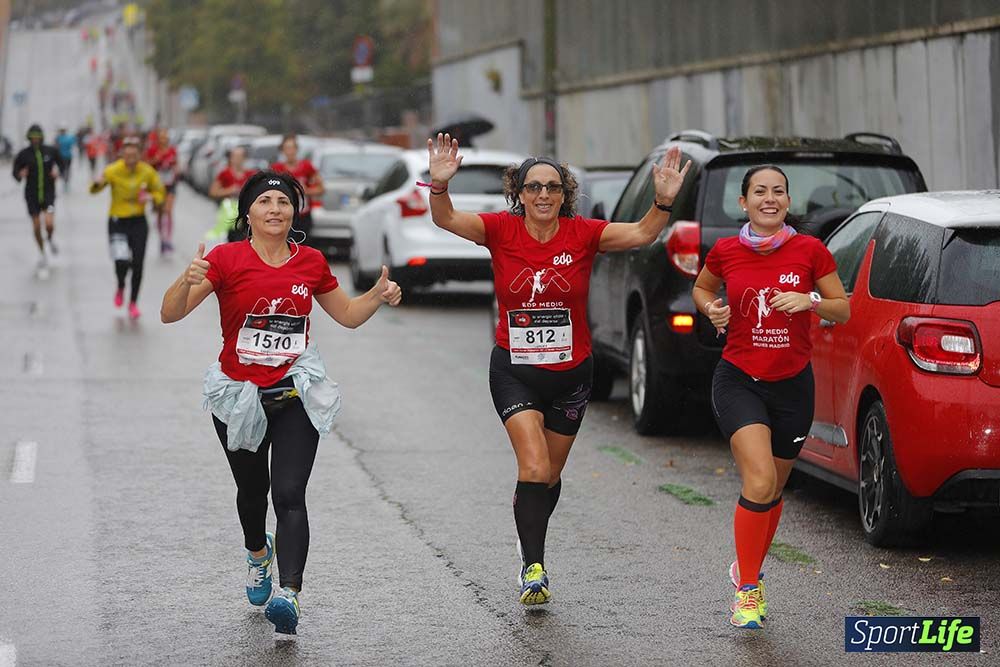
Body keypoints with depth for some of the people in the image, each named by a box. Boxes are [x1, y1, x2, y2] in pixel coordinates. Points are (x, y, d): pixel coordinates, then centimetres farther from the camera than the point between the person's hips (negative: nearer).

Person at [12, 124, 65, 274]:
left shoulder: (51, 151, -4)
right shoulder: (23, 155, -7)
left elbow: (60, 162, 14)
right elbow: (15, 173, -1)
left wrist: (57, 170, -7)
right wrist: (20, 175, -24)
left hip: (49, 194, 0)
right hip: (32, 195, 0)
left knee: (49, 224, -17)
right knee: (37, 228, 5)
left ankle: (50, 239, 19)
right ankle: (43, 256, 25)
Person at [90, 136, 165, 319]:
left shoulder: (147, 172, -6)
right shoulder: (113, 170, -14)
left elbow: (160, 192, 7)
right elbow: (94, 190, -17)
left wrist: (151, 198, -15)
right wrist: (98, 183, -41)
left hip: (139, 222, 2)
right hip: (118, 222, -2)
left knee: (137, 265, -1)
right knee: (122, 262, -15)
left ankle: (133, 303, 20)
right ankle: (120, 288, 20)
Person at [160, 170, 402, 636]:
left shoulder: (311, 262, 2)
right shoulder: (227, 259, -9)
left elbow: (348, 314, 17)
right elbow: (170, 314, -16)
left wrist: (379, 295, -3)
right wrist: (187, 280, -36)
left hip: (296, 393, 0)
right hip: (239, 395, 0)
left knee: (289, 495, -16)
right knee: (252, 490, 19)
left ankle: (289, 595, -25)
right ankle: (258, 554, 51)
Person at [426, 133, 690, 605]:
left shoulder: (582, 234, -8)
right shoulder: (501, 230, -9)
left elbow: (641, 234, -19)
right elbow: (446, 219, -22)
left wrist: (664, 201, -38)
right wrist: (440, 185, -42)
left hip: (571, 372, 2)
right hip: (513, 371, -2)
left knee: (550, 475, 16)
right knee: (533, 468, -18)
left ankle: (530, 543, 42)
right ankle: (533, 567, -6)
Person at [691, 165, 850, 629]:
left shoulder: (810, 251, -4)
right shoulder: (725, 252, -3)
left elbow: (843, 311, 3)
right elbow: (701, 289, 17)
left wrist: (811, 301, -16)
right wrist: (711, 309, -5)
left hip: (792, 383, 2)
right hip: (739, 380, -2)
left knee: (774, 489, 14)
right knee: (760, 481, -21)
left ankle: (747, 570, 39)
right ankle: (747, 589, -7)